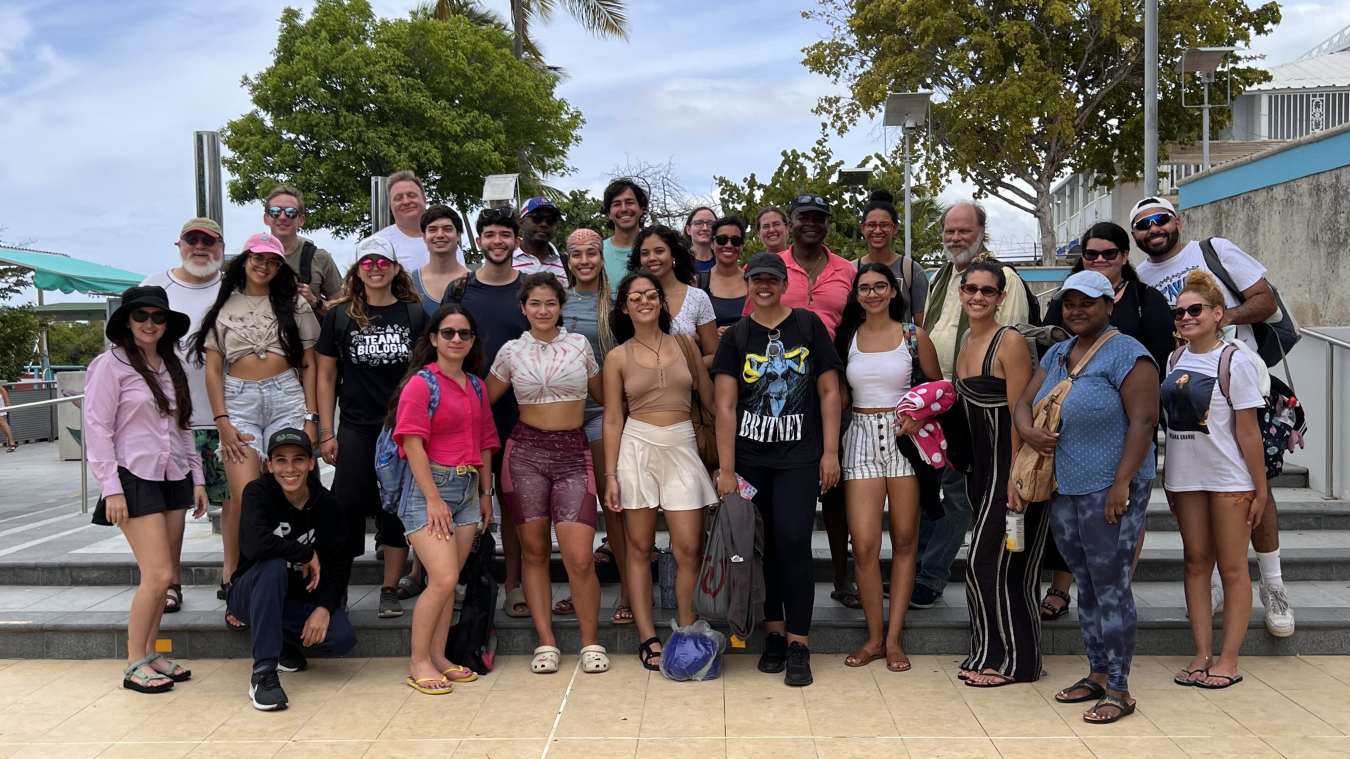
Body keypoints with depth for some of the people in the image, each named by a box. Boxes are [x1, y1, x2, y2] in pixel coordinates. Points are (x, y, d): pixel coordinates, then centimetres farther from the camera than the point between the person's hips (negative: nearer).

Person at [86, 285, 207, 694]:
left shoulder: (173, 367, 13)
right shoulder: (111, 365, -6)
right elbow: (96, 428, -9)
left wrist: (197, 478, 14)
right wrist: (111, 488, -13)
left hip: (174, 478, 6)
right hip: (135, 479, -6)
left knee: (163, 577, 7)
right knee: (159, 575, -11)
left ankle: (151, 654, 18)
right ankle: (134, 664, 2)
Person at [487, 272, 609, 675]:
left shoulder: (579, 344, 7)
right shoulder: (511, 351, 7)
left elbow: (602, 395, 19)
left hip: (573, 454, -1)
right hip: (525, 452, 1)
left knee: (580, 558, -9)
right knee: (534, 551, 5)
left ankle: (590, 642, 7)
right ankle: (546, 643, 15)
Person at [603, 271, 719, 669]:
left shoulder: (684, 344, 8)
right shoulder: (618, 357, 4)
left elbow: (709, 398, 12)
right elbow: (612, 420, 3)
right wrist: (610, 475, -1)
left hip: (682, 448, 1)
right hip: (637, 448, -1)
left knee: (689, 548, -5)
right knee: (639, 547, 3)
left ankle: (688, 635, 7)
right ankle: (648, 638, 10)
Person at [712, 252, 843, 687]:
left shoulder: (809, 325, 5)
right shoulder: (736, 337, 5)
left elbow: (829, 392, 5)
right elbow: (725, 406, 0)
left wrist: (830, 452, -2)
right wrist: (726, 469, -6)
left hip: (799, 456, -1)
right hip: (749, 456, 2)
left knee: (793, 540, -11)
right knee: (760, 544, 5)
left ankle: (798, 645, -4)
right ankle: (774, 634, 19)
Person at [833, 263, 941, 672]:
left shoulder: (914, 336, 3)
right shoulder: (846, 338, 7)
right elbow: (837, 393, 12)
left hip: (904, 436, 0)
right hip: (861, 439, 1)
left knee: (904, 541, 5)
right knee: (864, 545, -6)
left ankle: (893, 638, 15)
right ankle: (874, 637, 10)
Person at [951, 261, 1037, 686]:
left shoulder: (1009, 342, -13)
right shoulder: (966, 345, 12)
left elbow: (1020, 416, -16)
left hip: (1013, 466, -8)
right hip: (983, 467, 8)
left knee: (997, 564, -1)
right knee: (983, 563, 12)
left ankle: (1013, 660, 13)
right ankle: (988, 654, 24)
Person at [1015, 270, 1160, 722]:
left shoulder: (1125, 354, -10)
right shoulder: (1057, 354, 15)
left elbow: (1143, 421, -16)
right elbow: (1024, 402, 16)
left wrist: (1121, 484, -21)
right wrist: (1027, 430, -8)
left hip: (1110, 491, -8)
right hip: (1064, 489, 8)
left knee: (1110, 587, -4)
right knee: (1086, 587, 15)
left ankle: (1118, 690, 5)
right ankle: (1098, 674, 26)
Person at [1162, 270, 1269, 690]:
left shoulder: (1234, 362, -10)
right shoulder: (1175, 360, 6)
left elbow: (1248, 432, -10)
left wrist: (1260, 490, -9)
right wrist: (1167, 478, 12)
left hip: (1229, 480, -5)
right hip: (1185, 477, 5)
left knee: (1232, 567, 3)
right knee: (1196, 562, 8)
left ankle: (1229, 659, 9)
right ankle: (1201, 654, 15)